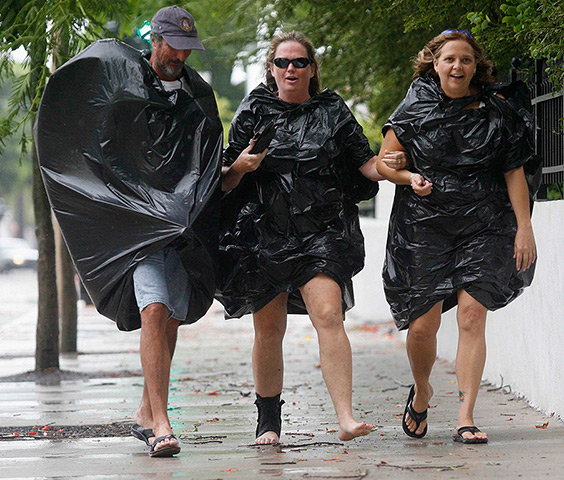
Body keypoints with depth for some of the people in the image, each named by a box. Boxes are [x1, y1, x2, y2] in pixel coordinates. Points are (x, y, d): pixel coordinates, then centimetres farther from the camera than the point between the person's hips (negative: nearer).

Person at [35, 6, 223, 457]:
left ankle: (147, 413, 22)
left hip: (187, 224, 5)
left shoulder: (199, 93, 15)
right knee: (154, 310, -18)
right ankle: (160, 424, -21)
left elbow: (213, 162, 24)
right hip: (140, 217, -5)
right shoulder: (122, 76, 0)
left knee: (173, 318, 7)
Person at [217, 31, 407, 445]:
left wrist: (387, 165, -12)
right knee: (269, 329, 6)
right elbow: (225, 181, 9)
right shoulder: (253, 112, 8)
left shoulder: (333, 111, 9)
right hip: (263, 234, 1)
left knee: (328, 316, -18)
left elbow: (365, 163, 9)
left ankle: (346, 418, -23)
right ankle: (268, 422, 22)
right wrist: (240, 167, -12)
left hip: (322, 235, -1)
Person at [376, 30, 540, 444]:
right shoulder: (415, 110, 3)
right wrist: (410, 178, -12)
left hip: (484, 229, 0)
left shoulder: (497, 112, 4)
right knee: (423, 324, -2)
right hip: (424, 228, 0)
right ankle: (421, 391, 29)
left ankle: (466, 417, -7)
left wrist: (524, 227, -1)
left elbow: (514, 172, 5)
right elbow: (383, 162, 9)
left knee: (472, 316, -11)